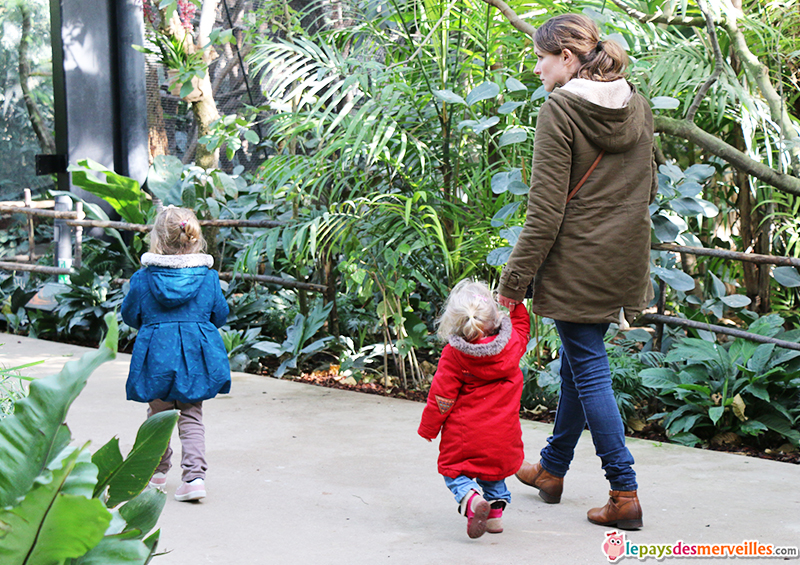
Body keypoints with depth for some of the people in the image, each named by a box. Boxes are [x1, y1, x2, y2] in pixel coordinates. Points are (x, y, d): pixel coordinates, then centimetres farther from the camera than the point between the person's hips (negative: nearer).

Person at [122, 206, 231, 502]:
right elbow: (220, 314, 8)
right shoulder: (208, 277, -3)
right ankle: (195, 475, -7)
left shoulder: (143, 278, -7)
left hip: (157, 354, -1)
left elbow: (129, 314, 5)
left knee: (158, 414, 17)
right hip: (195, 355, 1)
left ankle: (157, 471, 31)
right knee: (191, 417, 8)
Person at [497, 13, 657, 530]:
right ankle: (552, 468, 34)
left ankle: (625, 493, -2)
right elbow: (648, 189, 15)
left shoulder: (560, 111, -15)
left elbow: (546, 211, -18)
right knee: (576, 360, 20)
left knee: (589, 370, -1)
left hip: (577, 264, -7)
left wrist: (513, 283, -13)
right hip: (625, 261, 7)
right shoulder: (637, 106, 7)